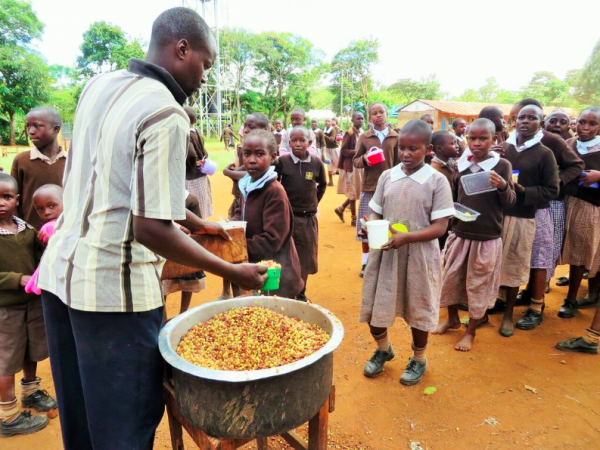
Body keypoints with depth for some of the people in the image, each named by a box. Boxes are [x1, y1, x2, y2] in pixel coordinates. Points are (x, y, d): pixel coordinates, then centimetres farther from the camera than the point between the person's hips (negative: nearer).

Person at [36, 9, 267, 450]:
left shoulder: (98, 86, 8)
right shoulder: (167, 116, -18)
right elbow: (150, 227, -22)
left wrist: (196, 223, 18)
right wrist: (233, 272, -13)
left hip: (60, 269, 9)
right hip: (115, 286, -8)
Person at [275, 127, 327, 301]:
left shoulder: (316, 163, -3)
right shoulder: (282, 161, -8)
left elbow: (322, 185, 14)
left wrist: (314, 202, 9)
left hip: (308, 218, 2)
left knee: (305, 258, 12)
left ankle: (301, 293, 29)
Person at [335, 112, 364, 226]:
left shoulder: (363, 133, 10)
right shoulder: (349, 133, -12)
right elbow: (343, 151, -16)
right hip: (351, 166, -8)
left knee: (358, 192, 11)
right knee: (353, 192, 1)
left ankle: (341, 208, 28)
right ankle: (354, 218, 12)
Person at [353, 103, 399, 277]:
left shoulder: (395, 137, 3)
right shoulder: (364, 137, 2)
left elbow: (399, 163, 8)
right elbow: (355, 161, 4)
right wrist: (364, 159, -17)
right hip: (369, 186, 0)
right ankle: (366, 261, 18)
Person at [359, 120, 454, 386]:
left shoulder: (437, 181, -9)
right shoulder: (387, 176, 2)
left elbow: (440, 227, -13)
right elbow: (375, 213, 7)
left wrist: (406, 237, -25)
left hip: (418, 255, -3)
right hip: (384, 252, 4)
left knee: (418, 309, 13)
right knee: (373, 305, 10)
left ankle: (418, 360, 38)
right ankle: (383, 349, 39)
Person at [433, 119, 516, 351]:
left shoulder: (502, 165, -7)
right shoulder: (460, 165, 2)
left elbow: (509, 203, -9)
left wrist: (503, 187, -27)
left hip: (487, 237, -4)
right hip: (459, 233, 4)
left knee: (478, 284, 8)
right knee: (450, 278, 14)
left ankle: (471, 331, 27)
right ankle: (452, 319, 38)